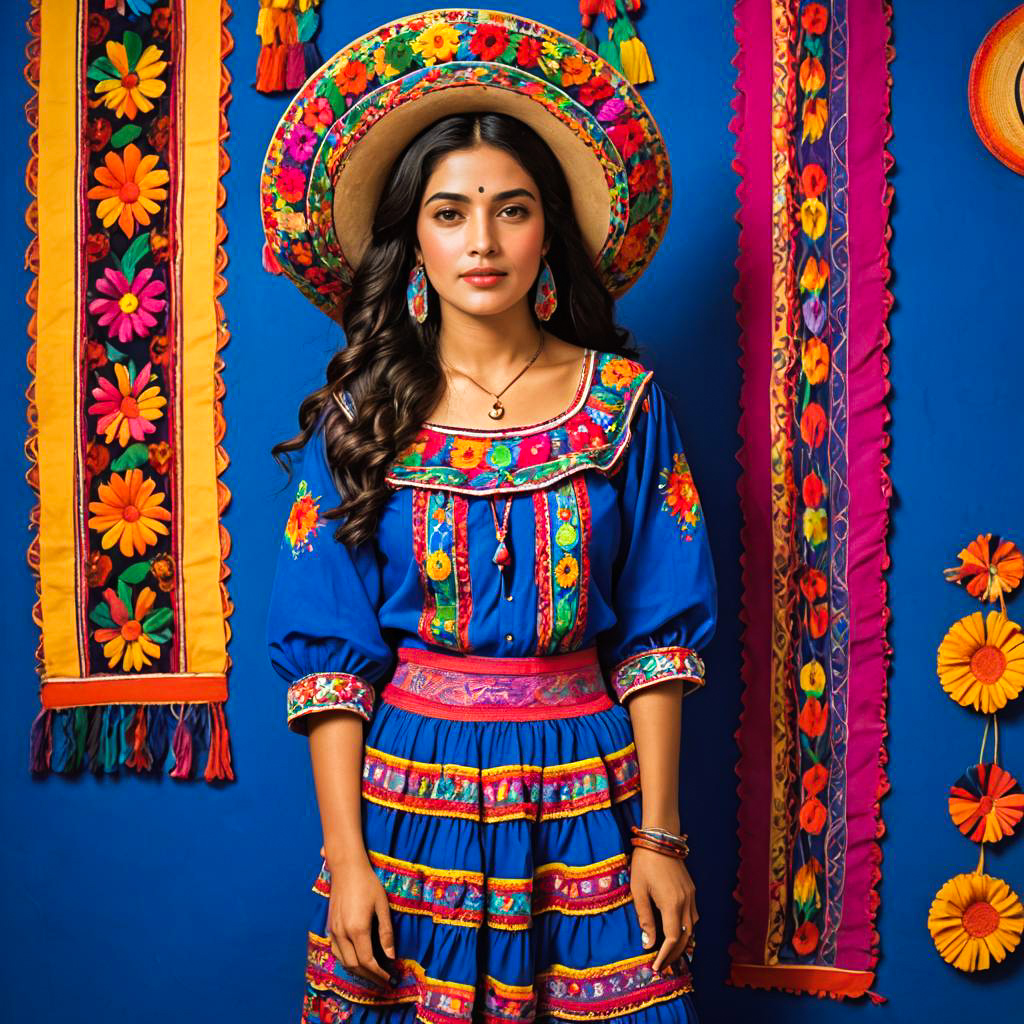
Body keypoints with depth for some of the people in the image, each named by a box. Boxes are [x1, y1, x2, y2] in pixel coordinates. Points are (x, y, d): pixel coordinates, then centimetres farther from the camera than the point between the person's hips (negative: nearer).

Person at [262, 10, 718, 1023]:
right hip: (409, 792, 0)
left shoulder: (625, 401, -1)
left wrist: (658, 837, -5)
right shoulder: (360, 412, -2)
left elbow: (656, 639, -1)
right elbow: (327, 653, -3)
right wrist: (344, 857, -8)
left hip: (587, 800, 0)